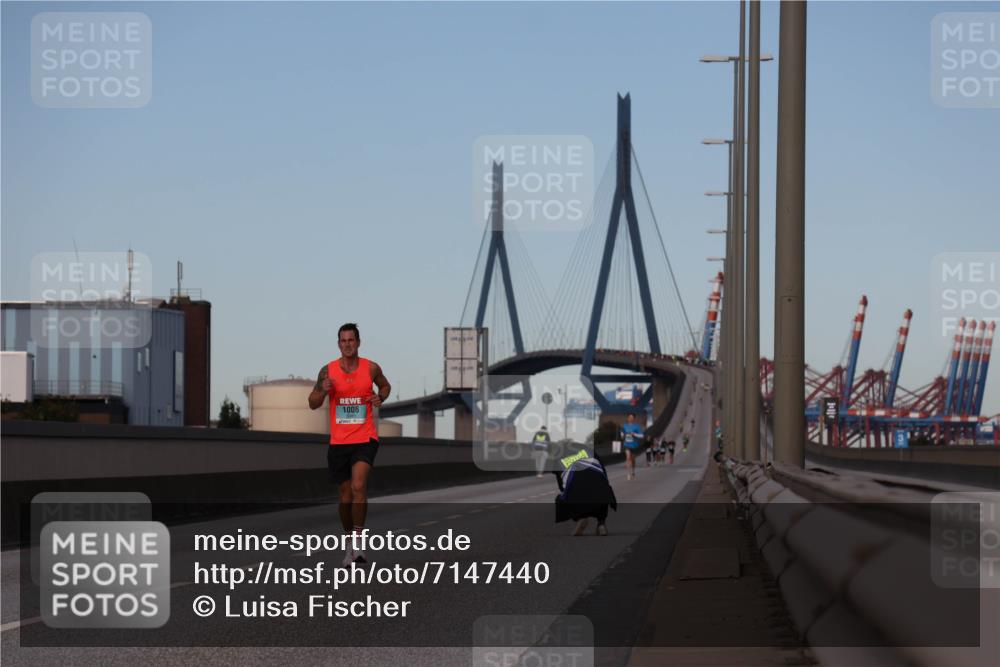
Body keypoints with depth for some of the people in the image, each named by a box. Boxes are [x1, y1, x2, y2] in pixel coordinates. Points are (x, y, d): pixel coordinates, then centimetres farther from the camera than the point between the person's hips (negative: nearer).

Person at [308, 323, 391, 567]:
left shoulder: (371, 368, 0)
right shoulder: (328, 371, -1)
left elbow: (385, 386, 20)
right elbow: (313, 404, 6)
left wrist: (380, 397, -3)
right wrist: (323, 391, -16)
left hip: (365, 439, -2)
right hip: (339, 441, 2)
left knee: (358, 486, -22)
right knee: (345, 495, 9)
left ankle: (357, 541, -18)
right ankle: (350, 539, 28)